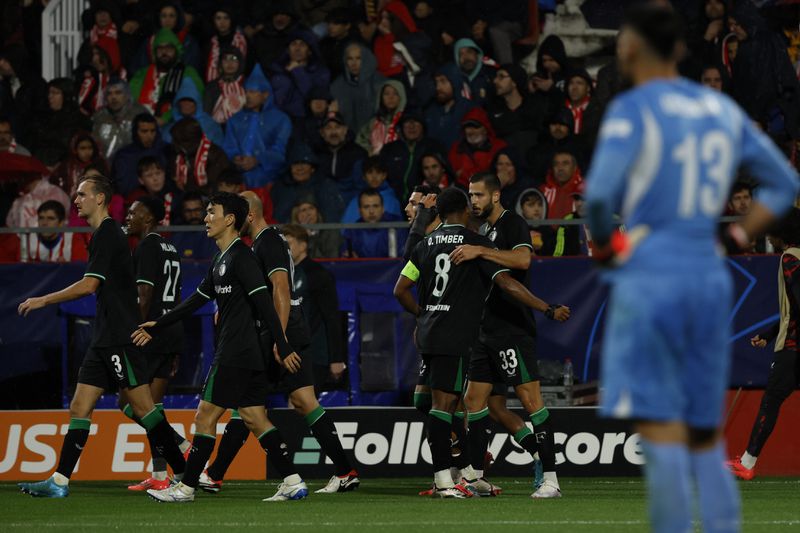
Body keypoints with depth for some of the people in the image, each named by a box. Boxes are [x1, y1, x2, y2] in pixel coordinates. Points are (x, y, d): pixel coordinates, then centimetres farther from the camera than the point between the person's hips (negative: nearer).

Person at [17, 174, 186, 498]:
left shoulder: (107, 234, -12)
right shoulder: (104, 234, 18)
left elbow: (89, 285, -19)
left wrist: (44, 301, -12)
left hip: (121, 339, -10)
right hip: (105, 339, 10)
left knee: (142, 407, -7)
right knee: (79, 407, 5)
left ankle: (183, 473, -2)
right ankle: (60, 481, 2)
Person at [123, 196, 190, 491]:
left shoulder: (147, 247, -10)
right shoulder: (169, 249, 18)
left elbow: (144, 295, -18)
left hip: (151, 333, -9)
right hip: (172, 333, 9)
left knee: (128, 403, -6)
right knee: (151, 406, 11)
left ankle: (186, 450, -16)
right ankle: (159, 476, 7)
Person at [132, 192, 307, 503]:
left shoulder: (241, 257, -12)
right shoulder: (221, 261, 18)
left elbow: (264, 303, -19)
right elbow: (197, 300, 27)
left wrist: (282, 347, -23)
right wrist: (157, 326, 30)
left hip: (236, 356, -9)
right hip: (250, 356, 9)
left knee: (205, 417, -3)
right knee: (254, 417, 7)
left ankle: (186, 488, 3)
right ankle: (293, 483, 4)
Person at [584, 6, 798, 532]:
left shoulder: (631, 110, -7)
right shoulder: (722, 109, 13)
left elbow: (600, 194, -20)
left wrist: (603, 242, 0)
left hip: (649, 277, -6)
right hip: (710, 277, 6)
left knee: (662, 434, -8)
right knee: (707, 438, 13)